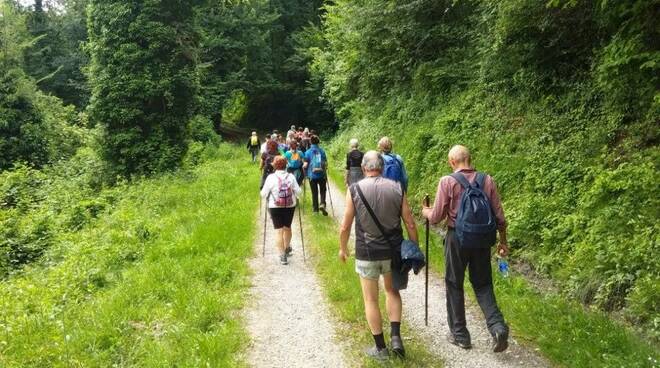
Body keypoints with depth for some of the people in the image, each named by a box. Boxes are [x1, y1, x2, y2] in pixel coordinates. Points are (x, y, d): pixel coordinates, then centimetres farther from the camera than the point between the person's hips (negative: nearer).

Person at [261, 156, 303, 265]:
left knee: (278, 230, 1)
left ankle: (282, 255, -5)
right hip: (290, 206, 3)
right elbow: (298, 192, -4)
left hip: (275, 207, -2)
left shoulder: (271, 177, -8)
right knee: (287, 227, 21)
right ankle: (287, 249, 40)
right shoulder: (291, 177, -3)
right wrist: (294, 195, 18)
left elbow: (263, 194, -5)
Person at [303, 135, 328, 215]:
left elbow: (305, 165, -9)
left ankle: (315, 208, 18)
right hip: (322, 175, 0)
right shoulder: (322, 151, -3)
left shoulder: (308, 152, -6)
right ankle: (322, 204, -9)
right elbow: (326, 163, -2)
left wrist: (303, 167, 12)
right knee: (322, 190, 13)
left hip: (312, 175, 0)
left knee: (314, 192, 11)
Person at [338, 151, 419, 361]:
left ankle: (380, 348, 20)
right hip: (393, 251, 2)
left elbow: (345, 226, -5)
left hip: (366, 253, -2)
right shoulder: (397, 188, -4)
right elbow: (410, 224, -2)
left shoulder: (354, 189, -9)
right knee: (392, 291, 25)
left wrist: (342, 248, 12)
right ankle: (396, 336, 14)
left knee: (371, 300, 12)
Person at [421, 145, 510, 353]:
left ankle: (459, 334, 21)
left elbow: (436, 217, -8)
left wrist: (425, 211, 14)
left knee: (454, 285, 12)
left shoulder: (447, 182, -12)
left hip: (457, 237, -3)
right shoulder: (487, 180, -1)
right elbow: (499, 216, 2)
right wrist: (503, 241, 15)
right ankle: (498, 326, -3)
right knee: (483, 284, 16)